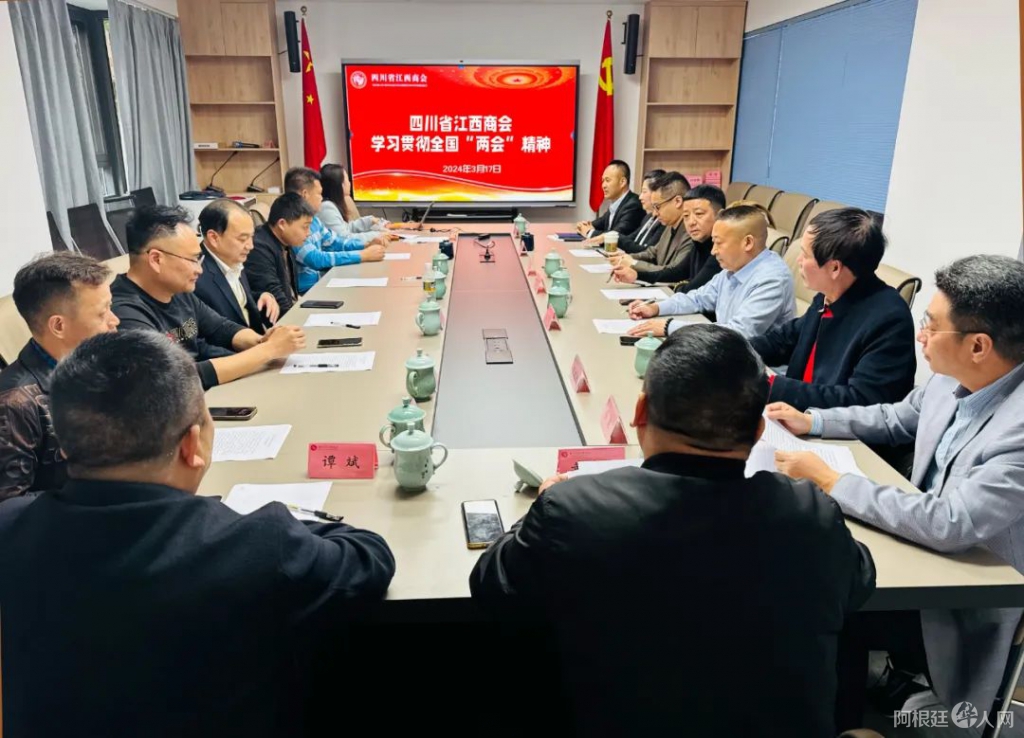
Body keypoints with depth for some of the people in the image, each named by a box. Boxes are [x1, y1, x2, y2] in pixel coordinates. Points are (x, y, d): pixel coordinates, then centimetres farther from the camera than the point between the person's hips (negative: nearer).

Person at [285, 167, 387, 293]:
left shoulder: (312, 219, 11)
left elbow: (334, 243, 22)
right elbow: (316, 259, -26)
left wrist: (367, 245, 4)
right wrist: (363, 255, -23)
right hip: (305, 291, -9)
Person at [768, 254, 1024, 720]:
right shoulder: (952, 380, -8)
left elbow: (949, 525, -34)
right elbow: (897, 419, 12)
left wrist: (830, 482, -28)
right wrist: (811, 421, 3)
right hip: (924, 542, 6)